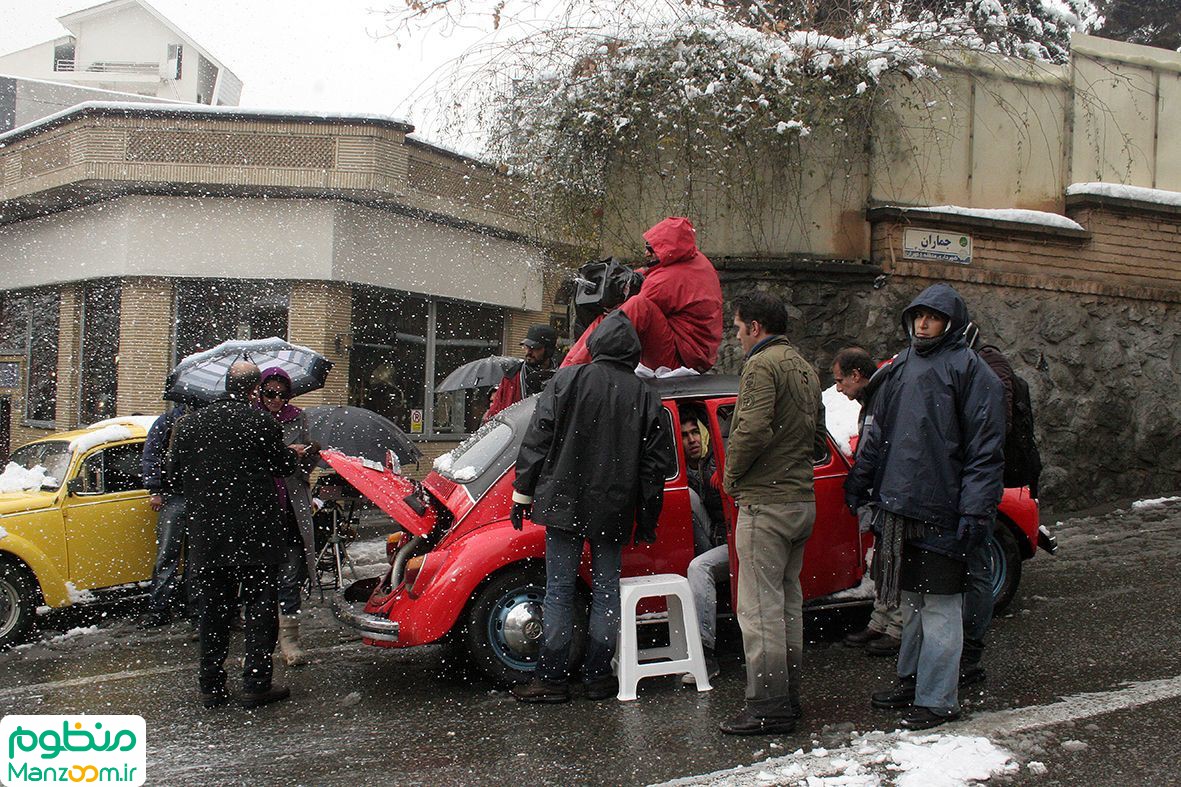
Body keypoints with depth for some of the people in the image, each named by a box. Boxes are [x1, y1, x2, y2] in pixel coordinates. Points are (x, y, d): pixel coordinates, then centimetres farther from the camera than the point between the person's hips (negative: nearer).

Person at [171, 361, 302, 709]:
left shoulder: (189, 424, 4)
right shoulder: (261, 423, -10)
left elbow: (173, 472, 11)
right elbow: (284, 467, -2)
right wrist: (295, 455, 20)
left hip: (206, 536, 4)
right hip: (256, 536, -4)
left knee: (211, 611, 12)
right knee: (260, 607, 6)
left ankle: (211, 687, 16)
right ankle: (256, 685, 5)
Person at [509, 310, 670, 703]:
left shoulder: (566, 380, -3)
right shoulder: (646, 396, 3)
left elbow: (537, 440, -4)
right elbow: (654, 462, 6)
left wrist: (522, 494, 3)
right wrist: (647, 518, 13)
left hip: (564, 503, -2)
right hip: (614, 509, 2)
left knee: (559, 592, 2)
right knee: (606, 591, 10)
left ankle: (551, 679, 5)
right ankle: (597, 677, 13)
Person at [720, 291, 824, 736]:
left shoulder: (762, 365, -12)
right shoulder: (805, 369, 17)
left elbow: (753, 429, -23)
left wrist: (732, 475, -9)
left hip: (765, 503, -10)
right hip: (802, 500, 10)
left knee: (760, 607, -7)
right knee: (789, 604, 15)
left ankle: (767, 709, -5)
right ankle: (788, 701, 22)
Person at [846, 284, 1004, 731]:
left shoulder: (969, 370, -7)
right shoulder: (902, 366, 15)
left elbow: (986, 446, -12)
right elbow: (877, 429, 23)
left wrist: (976, 508, -17)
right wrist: (860, 481, 22)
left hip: (941, 510, -7)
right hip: (898, 505, 7)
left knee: (939, 605, -1)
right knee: (911, 600, 17)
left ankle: (938, 699, 7)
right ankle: (911, 681, 30)